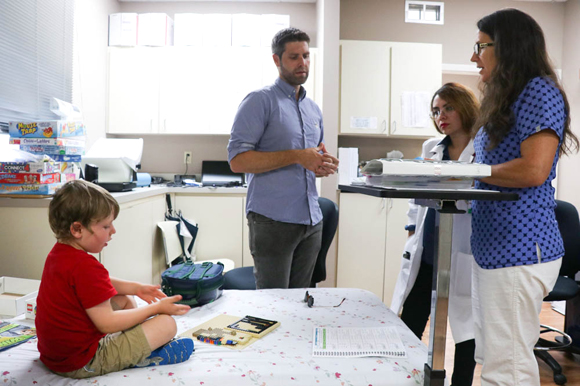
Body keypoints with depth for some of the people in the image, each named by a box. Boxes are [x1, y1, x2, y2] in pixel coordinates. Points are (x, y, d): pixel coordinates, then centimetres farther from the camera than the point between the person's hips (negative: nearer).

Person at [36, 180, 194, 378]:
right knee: (167, 324, -15)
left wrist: (136, 287, 13)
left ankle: (138, 345, 22)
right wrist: (157, 308, -17)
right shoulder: (84, 267, -28)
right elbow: (107, 323, -26)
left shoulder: (59, 253, 4)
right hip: (81, 364, -10)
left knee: (125, 299, 25)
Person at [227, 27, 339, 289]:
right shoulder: (260, 101, -5)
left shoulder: (314, 109, 17)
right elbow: (237, 160, -15)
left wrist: (322, 167, 2)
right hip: (273, 221, -6)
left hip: (311, 221, 7)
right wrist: (296, 156, -18)